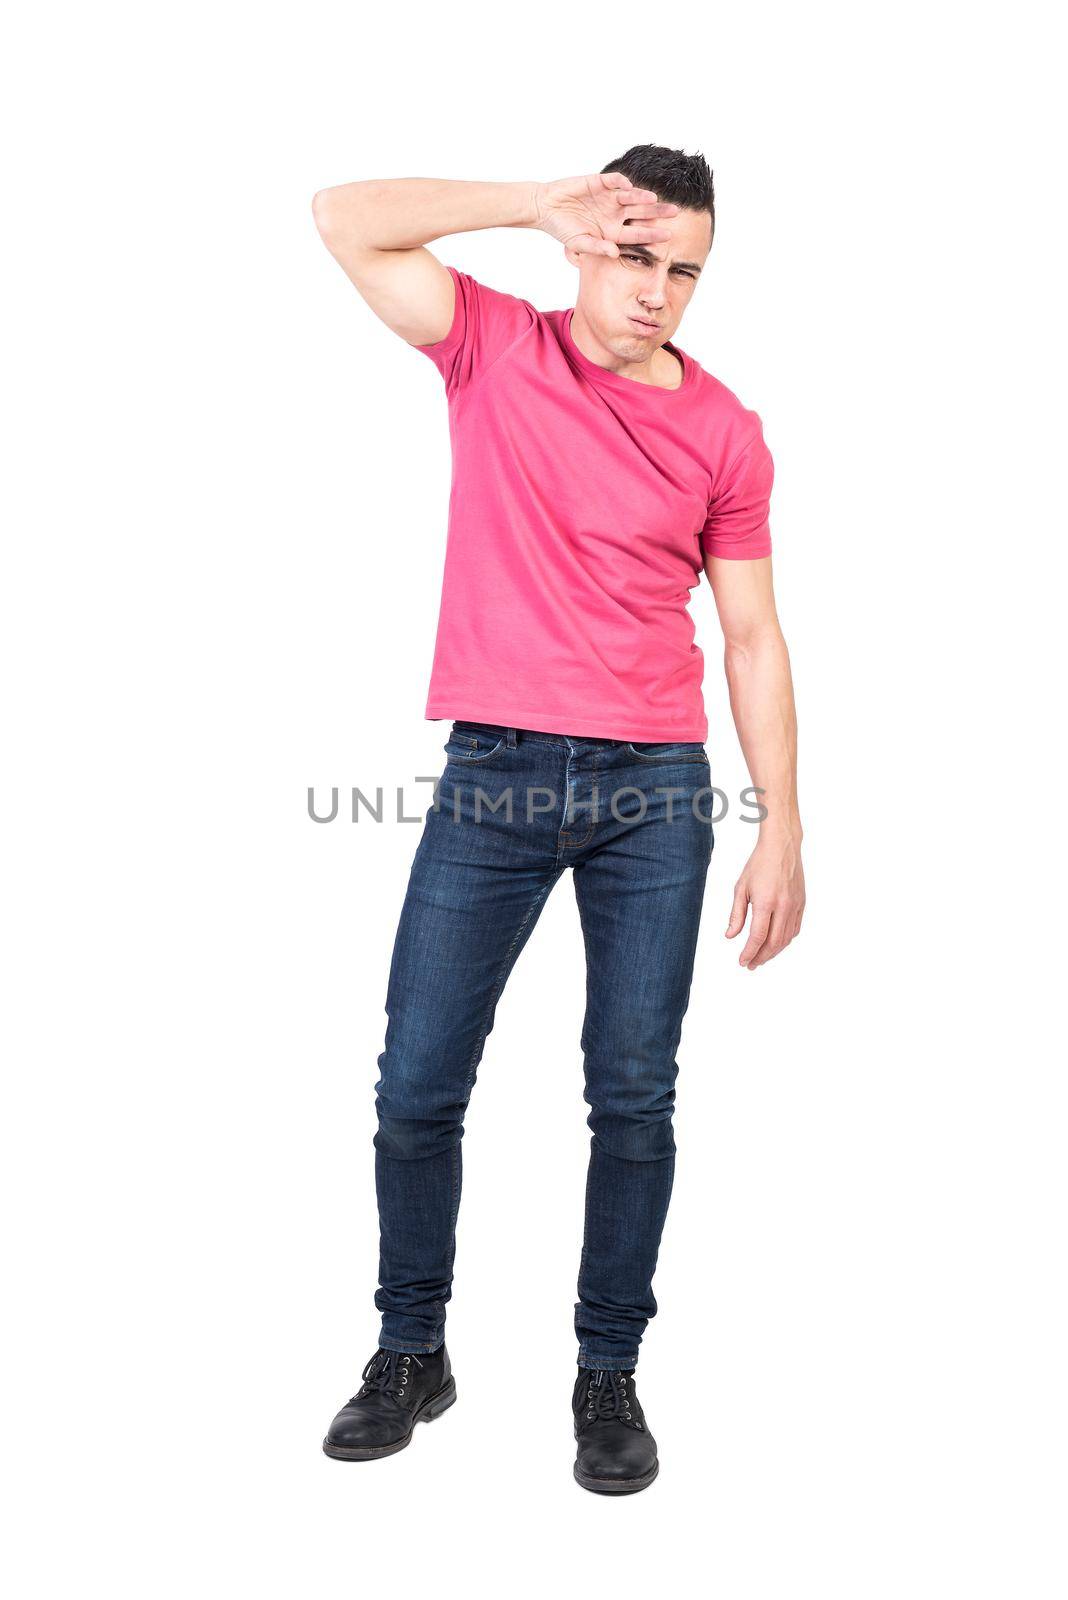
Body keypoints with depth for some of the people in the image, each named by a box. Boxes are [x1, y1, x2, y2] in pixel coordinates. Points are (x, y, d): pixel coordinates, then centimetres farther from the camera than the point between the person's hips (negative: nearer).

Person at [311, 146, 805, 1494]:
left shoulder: (725, 433, 6)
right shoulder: (493, 348, 6)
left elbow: (752, 637, 6)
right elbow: (343, 219, -2)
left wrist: (782, 830, 0)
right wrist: (539, 206, -8)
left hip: (655, 792, 1)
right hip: (494, 777, 0)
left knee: (635, 1096, 4)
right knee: (416, 1086, 3)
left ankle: (608, 1376, 22)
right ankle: (412, 1355, 24)